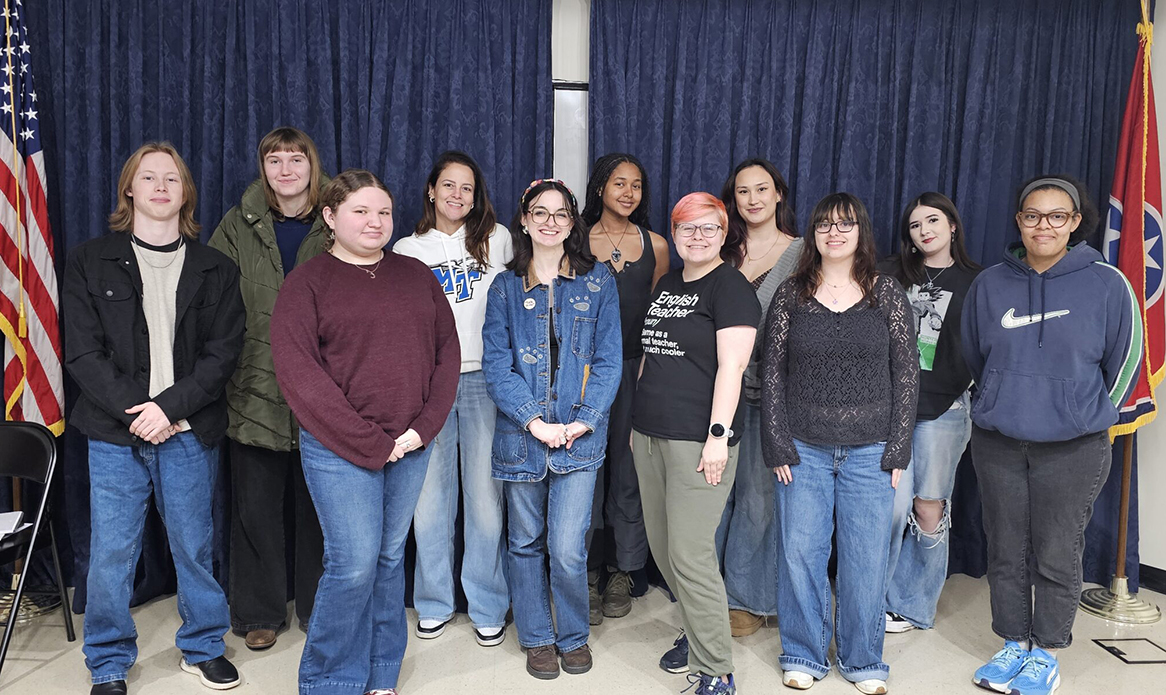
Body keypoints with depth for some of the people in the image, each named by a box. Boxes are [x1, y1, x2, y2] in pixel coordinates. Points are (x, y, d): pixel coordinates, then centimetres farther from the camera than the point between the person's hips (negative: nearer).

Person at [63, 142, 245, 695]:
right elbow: (83, 352, -2)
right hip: (115, 433, 0)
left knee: (194, 546, 10)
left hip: (189, 433, 0)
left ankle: (202, 647, 29)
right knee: (110, 553, 5)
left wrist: (169, 407, -14)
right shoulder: (90, 262, 5)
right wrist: (134, 411, -13)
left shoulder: (215, 270, 6)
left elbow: (222, 354, -1)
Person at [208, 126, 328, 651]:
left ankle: (318, 608, 26)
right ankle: (260, 612, 26)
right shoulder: (239, 226, 6)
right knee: (255, 505, 9)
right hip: (255, 388, 1)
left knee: (317, 504, 9)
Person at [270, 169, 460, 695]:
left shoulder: (416, 276, 10)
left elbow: (447, 349, 7)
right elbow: (298, 372, -11)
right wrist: (368, 441, -15)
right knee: (354, 563, -5)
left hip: (410, 445, 4)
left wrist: (424, 426, -6)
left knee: (390, 558, 13)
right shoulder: (308, 282, -2)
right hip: (339, 448, -4)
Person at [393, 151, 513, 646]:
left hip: (483, 380, -1)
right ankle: (434, 602, 23)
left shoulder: (496, 240, 9)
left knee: (485, 497, 2)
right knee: (429, 498, 5)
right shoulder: (407, 250, 11)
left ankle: (488, 606, 18)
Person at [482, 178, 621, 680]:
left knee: (567, 549, -4)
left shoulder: (597, 282, 4)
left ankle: (574, 636, 22)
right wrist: (533, 420, -13)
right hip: (520, 434, 2)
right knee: (526, 543, 12)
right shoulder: (506, 287, 6)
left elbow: (607, 360, 1)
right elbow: (496, 365, -1)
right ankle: (538, 638, 32)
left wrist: (582, 420, -11)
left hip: (580, 436, -1)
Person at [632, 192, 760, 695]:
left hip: (697, 441, -8)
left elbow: (730, 367, -14)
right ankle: (698, 631, 33)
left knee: (689, 555, -7)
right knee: (662, 548, 14)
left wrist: (718, 435, -20)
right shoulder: (666, 285, 17)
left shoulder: (730, 287, -7)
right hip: (650, 436, 8)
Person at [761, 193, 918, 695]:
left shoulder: (887, 294, 2)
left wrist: (897, 449, -2)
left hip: (870, 451, 0)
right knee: (799, 551, 6)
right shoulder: (791, 294, 3)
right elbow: (771, 371, 2)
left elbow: (907, 374, 3)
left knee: (866, 557, 7)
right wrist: (777, 446, -3)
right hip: (803, 449, 0)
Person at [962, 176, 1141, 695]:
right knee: (1006, 552, 12)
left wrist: (1090, 416, 11)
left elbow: (1125, 360, 4)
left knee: (1056, 557, 7)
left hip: (1072, 448, -2)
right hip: (997, 443, 3)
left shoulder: (1106, 284, -6)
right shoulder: (989, 285, 2)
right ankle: (1013, 646, 28)